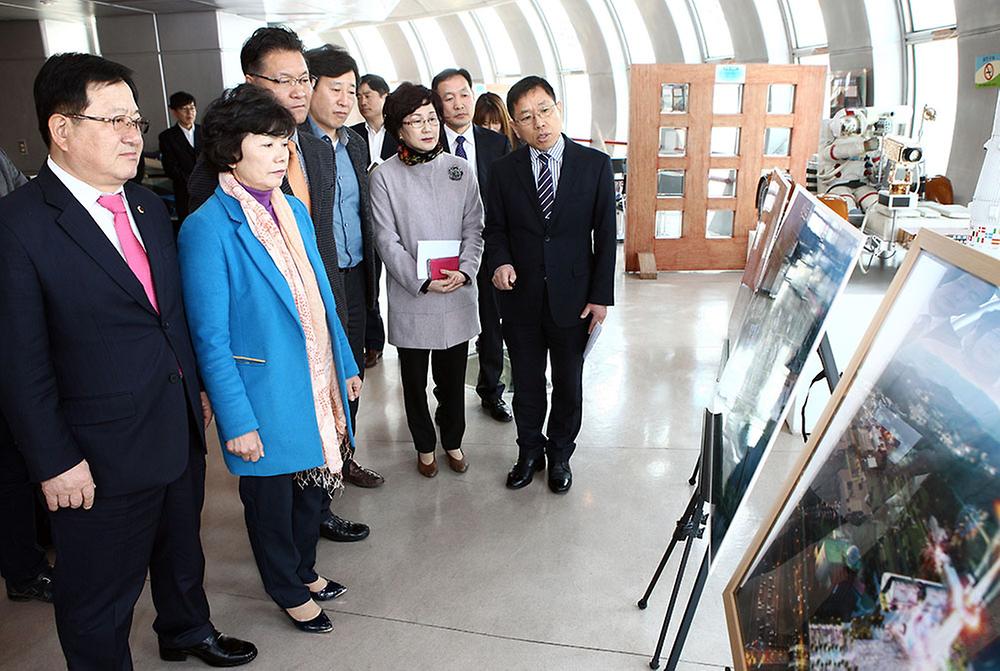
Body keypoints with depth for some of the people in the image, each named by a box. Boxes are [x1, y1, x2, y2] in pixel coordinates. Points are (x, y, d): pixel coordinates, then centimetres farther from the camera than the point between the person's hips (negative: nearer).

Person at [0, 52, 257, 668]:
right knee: (100, 604, 14)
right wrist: (55, 462, -15)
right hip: (103, 456, -7)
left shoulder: (149, 206, 6)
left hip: (181, 429, 7)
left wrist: (197, 386, 12)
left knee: (182, 550, 29)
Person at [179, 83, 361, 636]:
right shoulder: (207, 228, -18)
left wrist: (346, 365, 12)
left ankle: (305, 569, 48)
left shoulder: (294, 209, 3)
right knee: (272, 496, 15)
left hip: (317, 384, 7)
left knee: (314, 482, 22)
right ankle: (289, 591, 39)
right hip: (268, 397, -6)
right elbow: (210, 338, -17)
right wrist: (236, 421, -17)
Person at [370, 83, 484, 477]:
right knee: (414, 381, 12)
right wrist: (422, 281, -16)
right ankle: (425, 446, 33)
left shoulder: (459, 169, 4)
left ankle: (452, 441, 36)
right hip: (410, 299, -2)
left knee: (452, 378, 14)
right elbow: (387, 241, -7)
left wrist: (464, 271, -13)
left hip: (457, 295, 2)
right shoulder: (384, 175, -4)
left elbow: (474, 227, 3)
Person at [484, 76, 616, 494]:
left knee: (568, 385, 15)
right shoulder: (505, 170, 0)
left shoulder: (595, 165, -5)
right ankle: (530, 451, 37)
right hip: (521, 298, 1)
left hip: (573, 298, -1)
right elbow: (495, 228, 8)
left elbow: (605, 235, -3)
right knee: (526, 384, 15)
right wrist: (500, 261, -14)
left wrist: (601, 296, -6)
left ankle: (560, 454, 37)